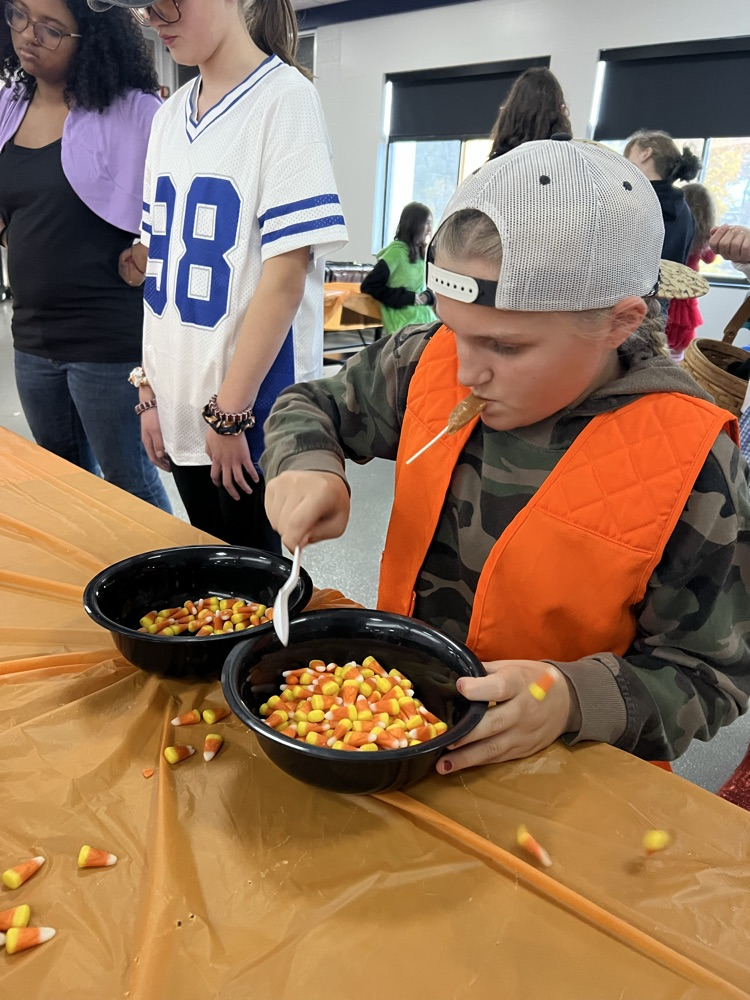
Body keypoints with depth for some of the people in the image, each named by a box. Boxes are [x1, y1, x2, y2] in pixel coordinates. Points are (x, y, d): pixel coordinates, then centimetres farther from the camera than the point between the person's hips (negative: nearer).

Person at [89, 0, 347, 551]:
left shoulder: (283, 97, -8)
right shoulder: (170, 117, 11)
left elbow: (285, 275, -15)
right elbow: (160, 267, 13)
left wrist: (230, 412, -15)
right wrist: (152, 390, 8)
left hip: (253, 415, -6)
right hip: (181, 410, 6)